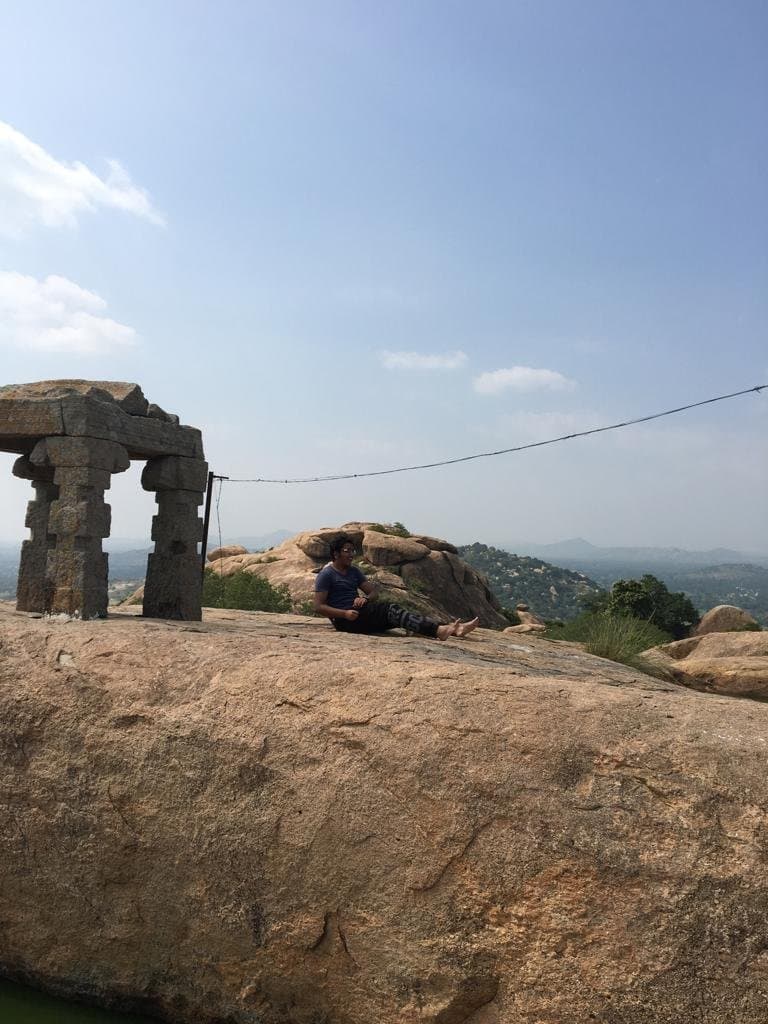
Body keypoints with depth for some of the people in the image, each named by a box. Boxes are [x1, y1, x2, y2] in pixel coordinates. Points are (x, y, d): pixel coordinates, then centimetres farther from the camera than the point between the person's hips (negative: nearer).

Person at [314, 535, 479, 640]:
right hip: (344, 620, -7)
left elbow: (372, 590, 18)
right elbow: (319, 607, -11)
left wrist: (365, 598, -6)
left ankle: (452, 629, -33)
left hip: (362, 615, 7)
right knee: (389, 608, -26)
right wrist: (345, 613, -23)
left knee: (393, 613, -17)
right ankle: (438, 630, -44)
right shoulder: (326, 575, -5)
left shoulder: (353, 571, 17)